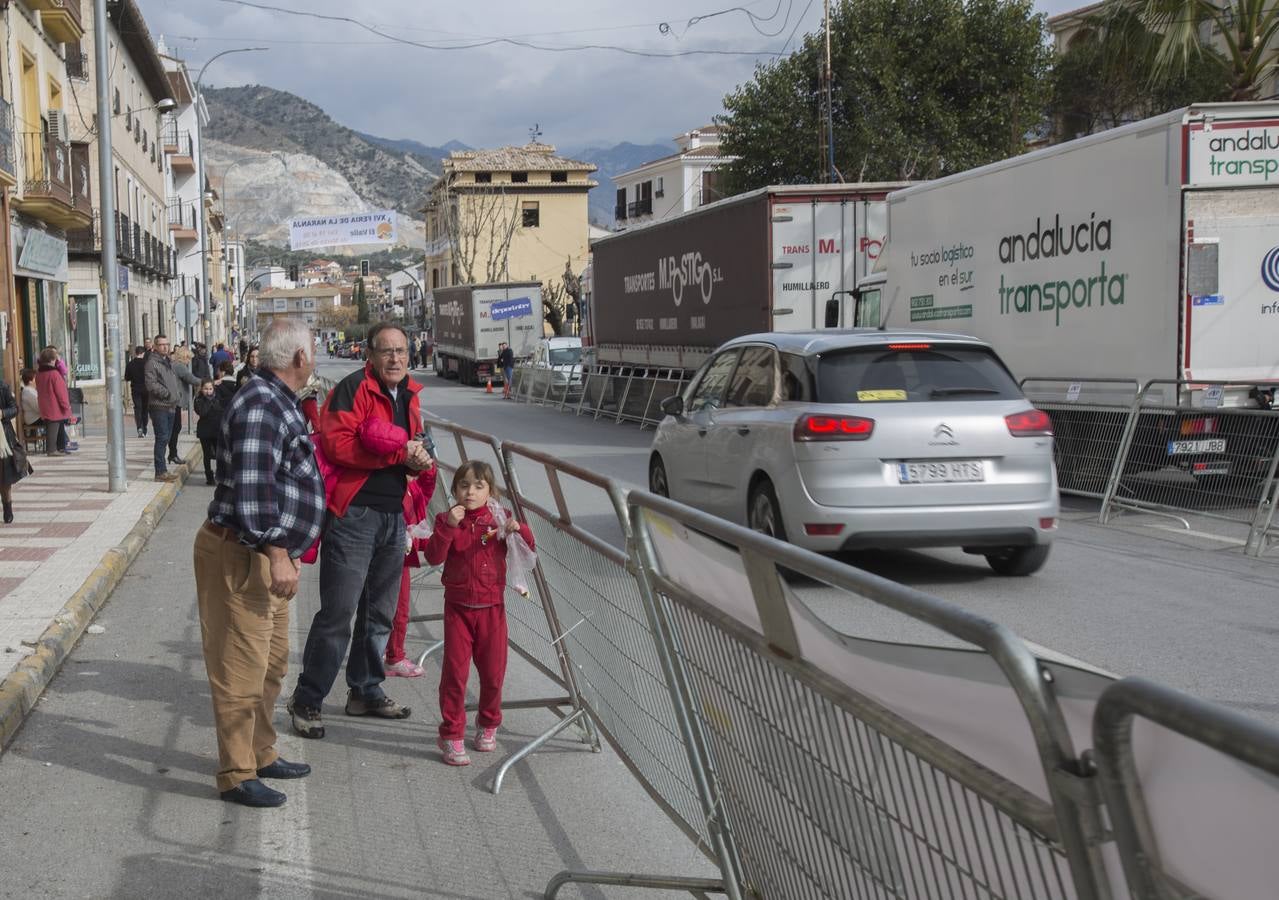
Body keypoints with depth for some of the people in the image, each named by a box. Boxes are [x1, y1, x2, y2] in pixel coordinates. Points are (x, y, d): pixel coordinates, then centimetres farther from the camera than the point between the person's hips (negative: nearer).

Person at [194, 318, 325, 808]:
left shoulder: (279, 402, 15)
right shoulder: (261, 406, -19)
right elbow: (252, 488, -26)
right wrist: (277, 554, -25)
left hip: (267, 555, 11)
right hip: (240, 555, -11)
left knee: (271, 662, 19)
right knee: (241, 667, -3)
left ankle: (261, 754, 32)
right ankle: (236, 774, 6)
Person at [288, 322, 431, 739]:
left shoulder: (408, 396, 15)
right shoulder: (354, 389, -11)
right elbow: (337, 443, -21)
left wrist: (419, 458, 1)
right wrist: (397, 453, -20)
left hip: (393, 515, 8)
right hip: (354, 513, -8)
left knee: (380, 611, 16)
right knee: (338, 612, -8)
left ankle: (366, 691, 30)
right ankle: (307, 700, 3)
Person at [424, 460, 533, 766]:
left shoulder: (498, 519, 3)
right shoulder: (447, 520, -2)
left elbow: (528, 547, -1)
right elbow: (433, 557, -16)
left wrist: (518, 529, -21)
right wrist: (448, 526, -27)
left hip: (492, 608, 2)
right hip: (458, 607, -2)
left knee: (493, 672, 8)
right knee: (455, 672, -3)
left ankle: (488, 725, 29)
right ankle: (452, 735, 6)